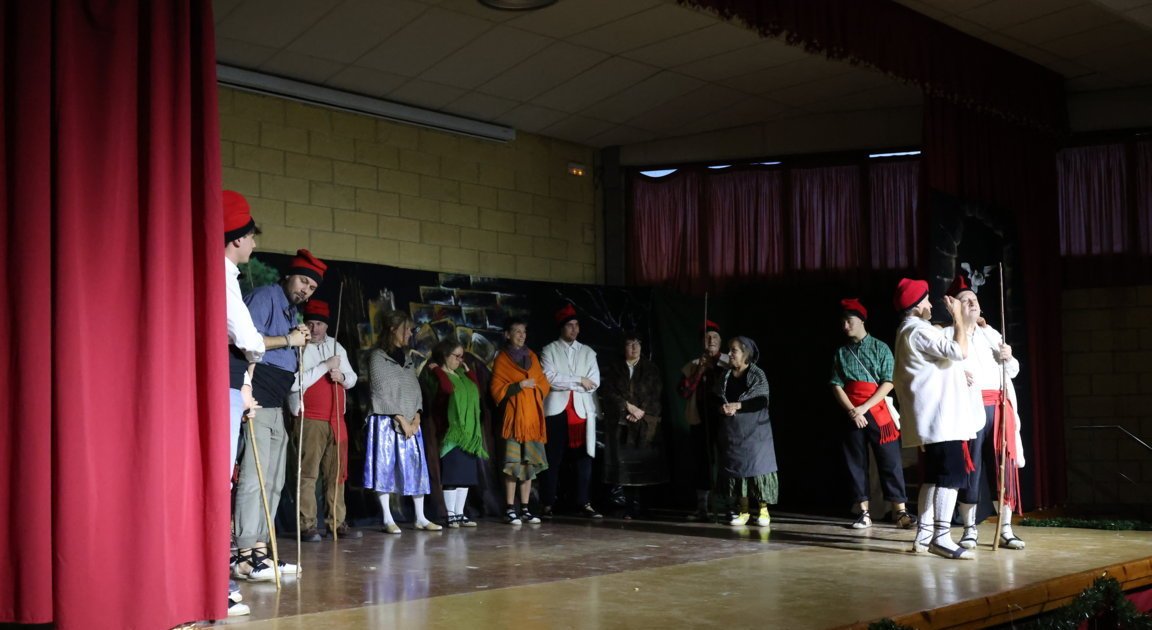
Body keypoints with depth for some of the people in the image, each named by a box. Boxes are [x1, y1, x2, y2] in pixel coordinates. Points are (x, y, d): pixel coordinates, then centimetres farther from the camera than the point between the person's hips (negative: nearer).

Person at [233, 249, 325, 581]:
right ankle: (245, 557, -13)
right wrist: (287, 340, -12)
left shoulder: (291, 312, 23)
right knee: (253, 479, -12)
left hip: (276, 404, 10)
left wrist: (300, 341, 12)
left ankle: (259, 550, 15)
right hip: (256, 401, -10)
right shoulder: (264, 297, -4)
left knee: (272, 482, 10)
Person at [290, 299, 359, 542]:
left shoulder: (336, 346, 16)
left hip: (336, 419, 6)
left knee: (337, 473, 6)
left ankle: (337, 523, 11)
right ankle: (307, 526, -7)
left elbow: (352, 378, 18)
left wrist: (342, 377, -5)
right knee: (308, 473, -8)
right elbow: (295, 383, -17)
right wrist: (325, 366, -17)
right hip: (310, 420, -6)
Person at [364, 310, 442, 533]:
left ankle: (420, 518, 7)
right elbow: (381, 392, -9)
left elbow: (416, 390, 13)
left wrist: (416, 418, -3)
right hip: (386, 422, -6)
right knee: (385, 467, -7)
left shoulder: (407, 359, 18)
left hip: (410, 423, 7)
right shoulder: (377, 356, -3)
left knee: (416, 467, 3)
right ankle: (388, 519, -4)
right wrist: (401, 419, -12)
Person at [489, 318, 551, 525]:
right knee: (513, 464, -10)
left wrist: (534, 388, -1)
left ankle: (525, 509, 8)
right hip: (513, 417, -5)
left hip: (532, 417, 5)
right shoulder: (502, 359, 2)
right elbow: (496, 389, -5)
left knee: (530, 463, 3)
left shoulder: (531, 356, 17)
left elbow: (544, 384, 19)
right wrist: (519, 386, -13)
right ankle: (510, 510, -7)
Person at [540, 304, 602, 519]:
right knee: (553, 459, -1)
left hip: (582, 410, 3)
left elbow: (594, 383, 2)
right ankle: (547, 505, 3)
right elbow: (550, 378, -10)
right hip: (557, 410, -3)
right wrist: (578, 381, -9)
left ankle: (584, 504, 3)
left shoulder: (588, 353, 14)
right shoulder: (549, 351, 6)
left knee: (584, 458, 0)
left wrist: (564, 383, -6)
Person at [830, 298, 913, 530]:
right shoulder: (841, 353, 10)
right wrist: (852, 411, -11)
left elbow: (888, 383, -5)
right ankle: (864, 513, 8)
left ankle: (900, 511, -4)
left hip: (877, 412, -3)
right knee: (856, 463, 3)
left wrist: (864, 407, -12)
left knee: (890, 461, -5)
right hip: (852, 414, 3)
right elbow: (837, 385, 3)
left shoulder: (879, 348, 2)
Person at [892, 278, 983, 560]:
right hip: (942, 417, -11)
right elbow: (959, 351, -22)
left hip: (932, 418, 11)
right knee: (951, 476, -13)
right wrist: (958, 317, -13)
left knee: (933, 477, 14)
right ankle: (941, 538, -16)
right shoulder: (918, 331, -14)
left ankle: (924, 534, 16)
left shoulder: (908, 331, 20)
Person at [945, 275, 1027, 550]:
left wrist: (1008, 358, 0)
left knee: (1003, 467, 1)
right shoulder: (948, 335, 4)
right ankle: (969, 529, 8)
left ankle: (1006, 530, 6)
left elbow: (1013, 370, 21)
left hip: (998, 408, 4)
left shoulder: (991, 334, 19)